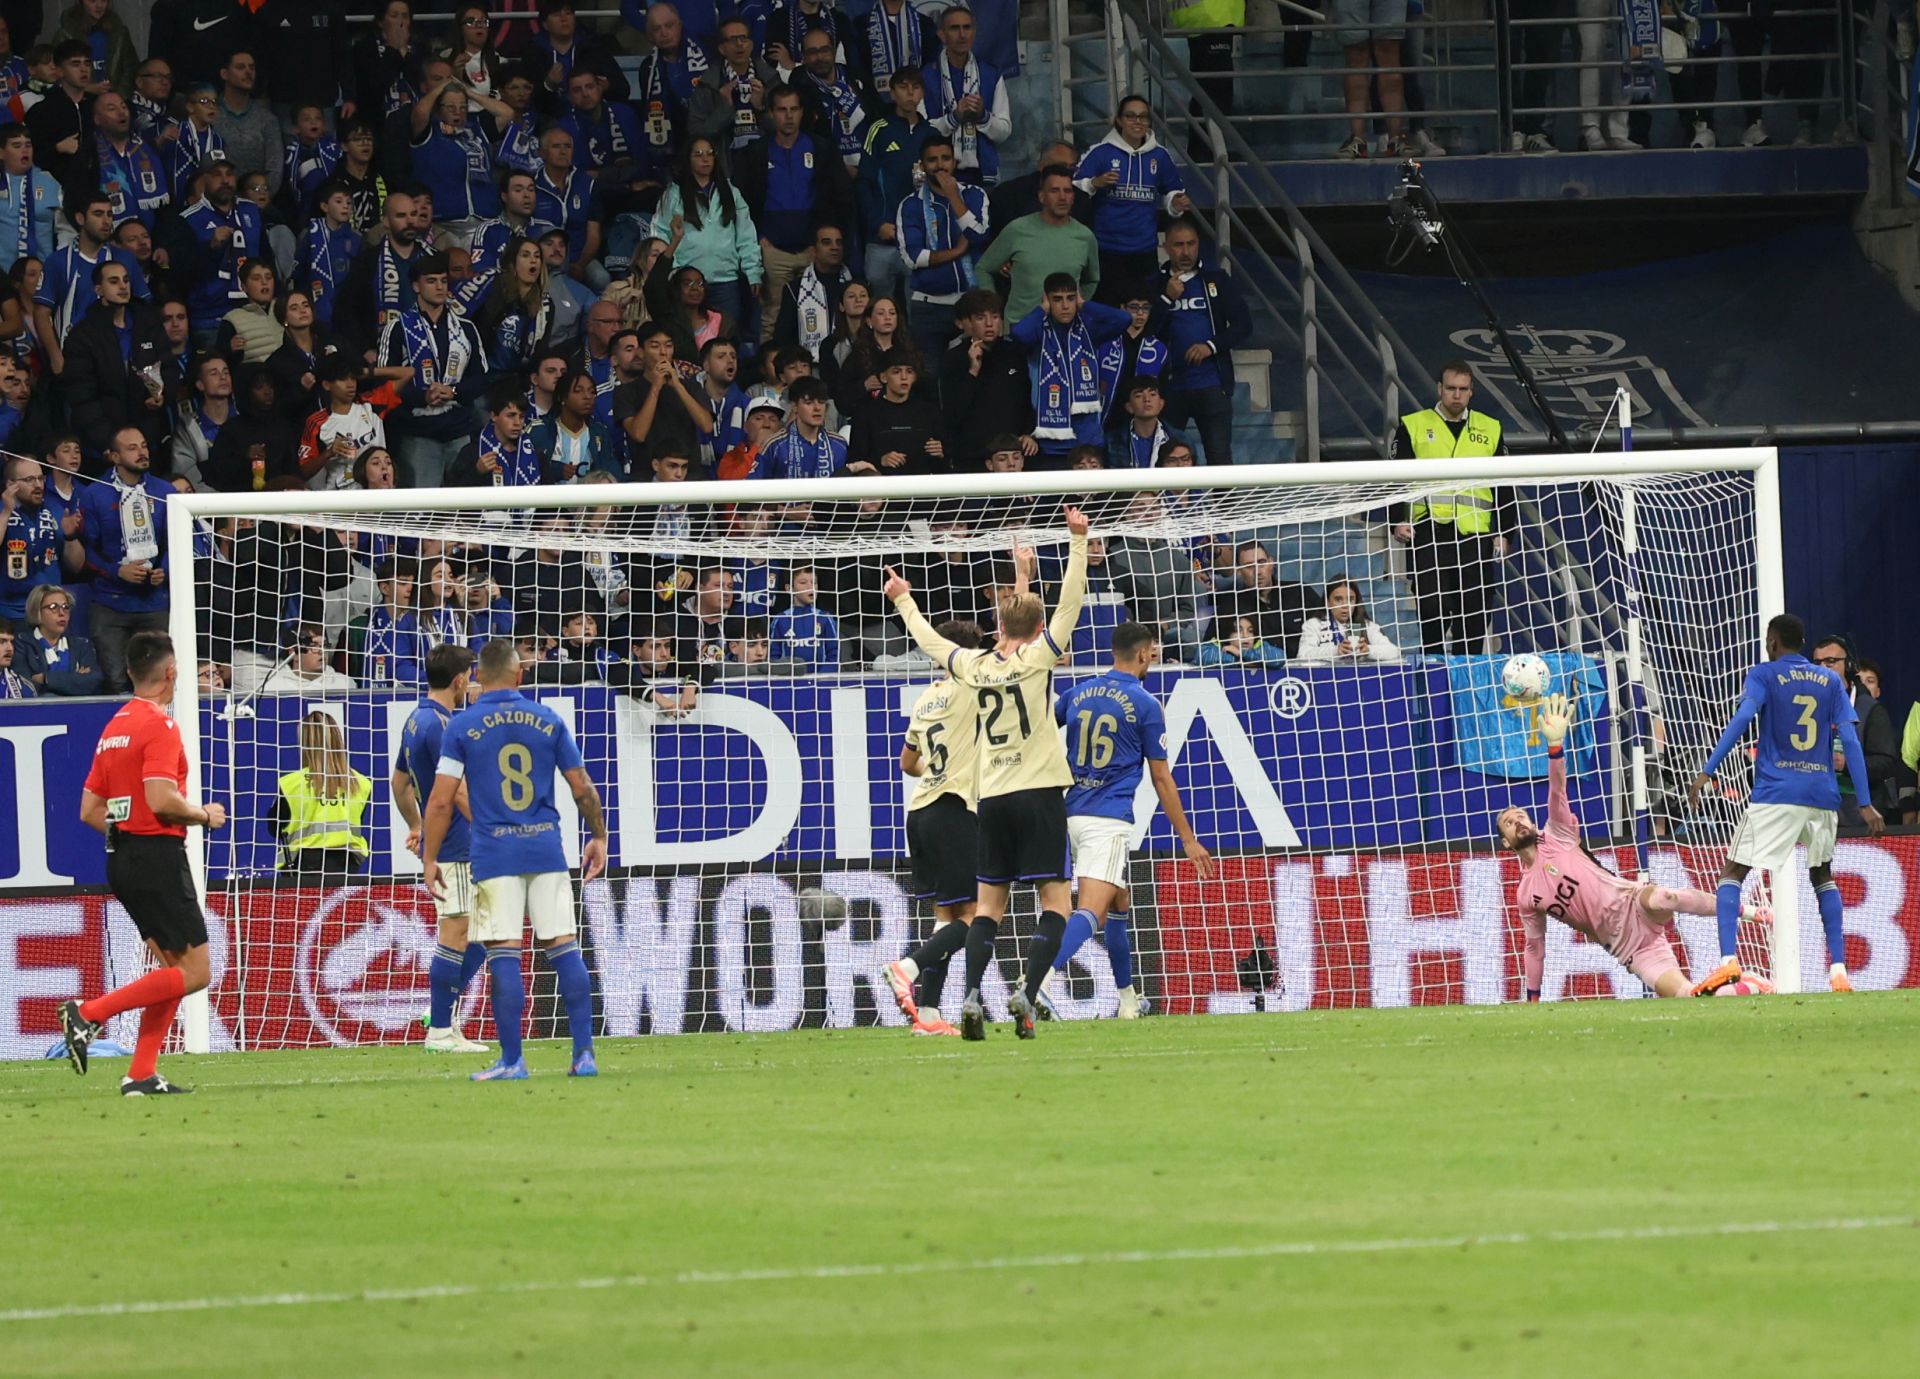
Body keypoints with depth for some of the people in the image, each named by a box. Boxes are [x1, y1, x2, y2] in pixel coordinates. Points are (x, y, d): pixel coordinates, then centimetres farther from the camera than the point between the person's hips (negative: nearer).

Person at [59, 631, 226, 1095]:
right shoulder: (159, 724, -12)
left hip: (122, 860, 9)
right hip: (158, 856, -9)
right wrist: (204, 816, -6)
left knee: (174, 968, 14)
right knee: (194, 973, -7)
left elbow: (89, 810, 15)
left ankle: (142, 1074, 7)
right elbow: (161, 798, -23)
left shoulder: (114, 727, 14)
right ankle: (88, 1013, -14)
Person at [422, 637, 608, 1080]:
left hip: (494, 855, -2)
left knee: (504, 955, -1)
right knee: (564, 946, 4)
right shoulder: (547, 720, 6)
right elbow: (582, 787, 8)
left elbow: (441, 801, -5)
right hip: (546, 850, 2)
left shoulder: (462, 726, -1)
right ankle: (584, 1053, 2)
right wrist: (599, 836, 21)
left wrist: (429, 859, 2)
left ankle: (512, 1060, -1)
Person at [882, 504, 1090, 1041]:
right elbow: (1070, 600, -6)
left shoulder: (974, 665, 8)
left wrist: (904, 602, 40)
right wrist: (1078, 541, -4)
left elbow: (932, 641, 25)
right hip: (1039, 792, -4)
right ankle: (1027, 994, -18)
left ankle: (973, 996, -6)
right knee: (1055, 902, -2)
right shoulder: (1039, 655, -3)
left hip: (992, 796, 4)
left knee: (988, 904, 8)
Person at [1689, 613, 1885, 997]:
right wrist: (1864, 803, 4)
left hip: (1775, 794, -4)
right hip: (1822, 795, 4)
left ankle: (1728, 959, -17)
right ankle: (1838, 969, 9)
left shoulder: (1763, 675, 4)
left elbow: (1742, 718, -13)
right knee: (1823, 876, 22)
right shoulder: (1831, 681, 13)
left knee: (1732, 873, 4)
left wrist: (1707, 771, -18)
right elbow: (1850, 741, 6)